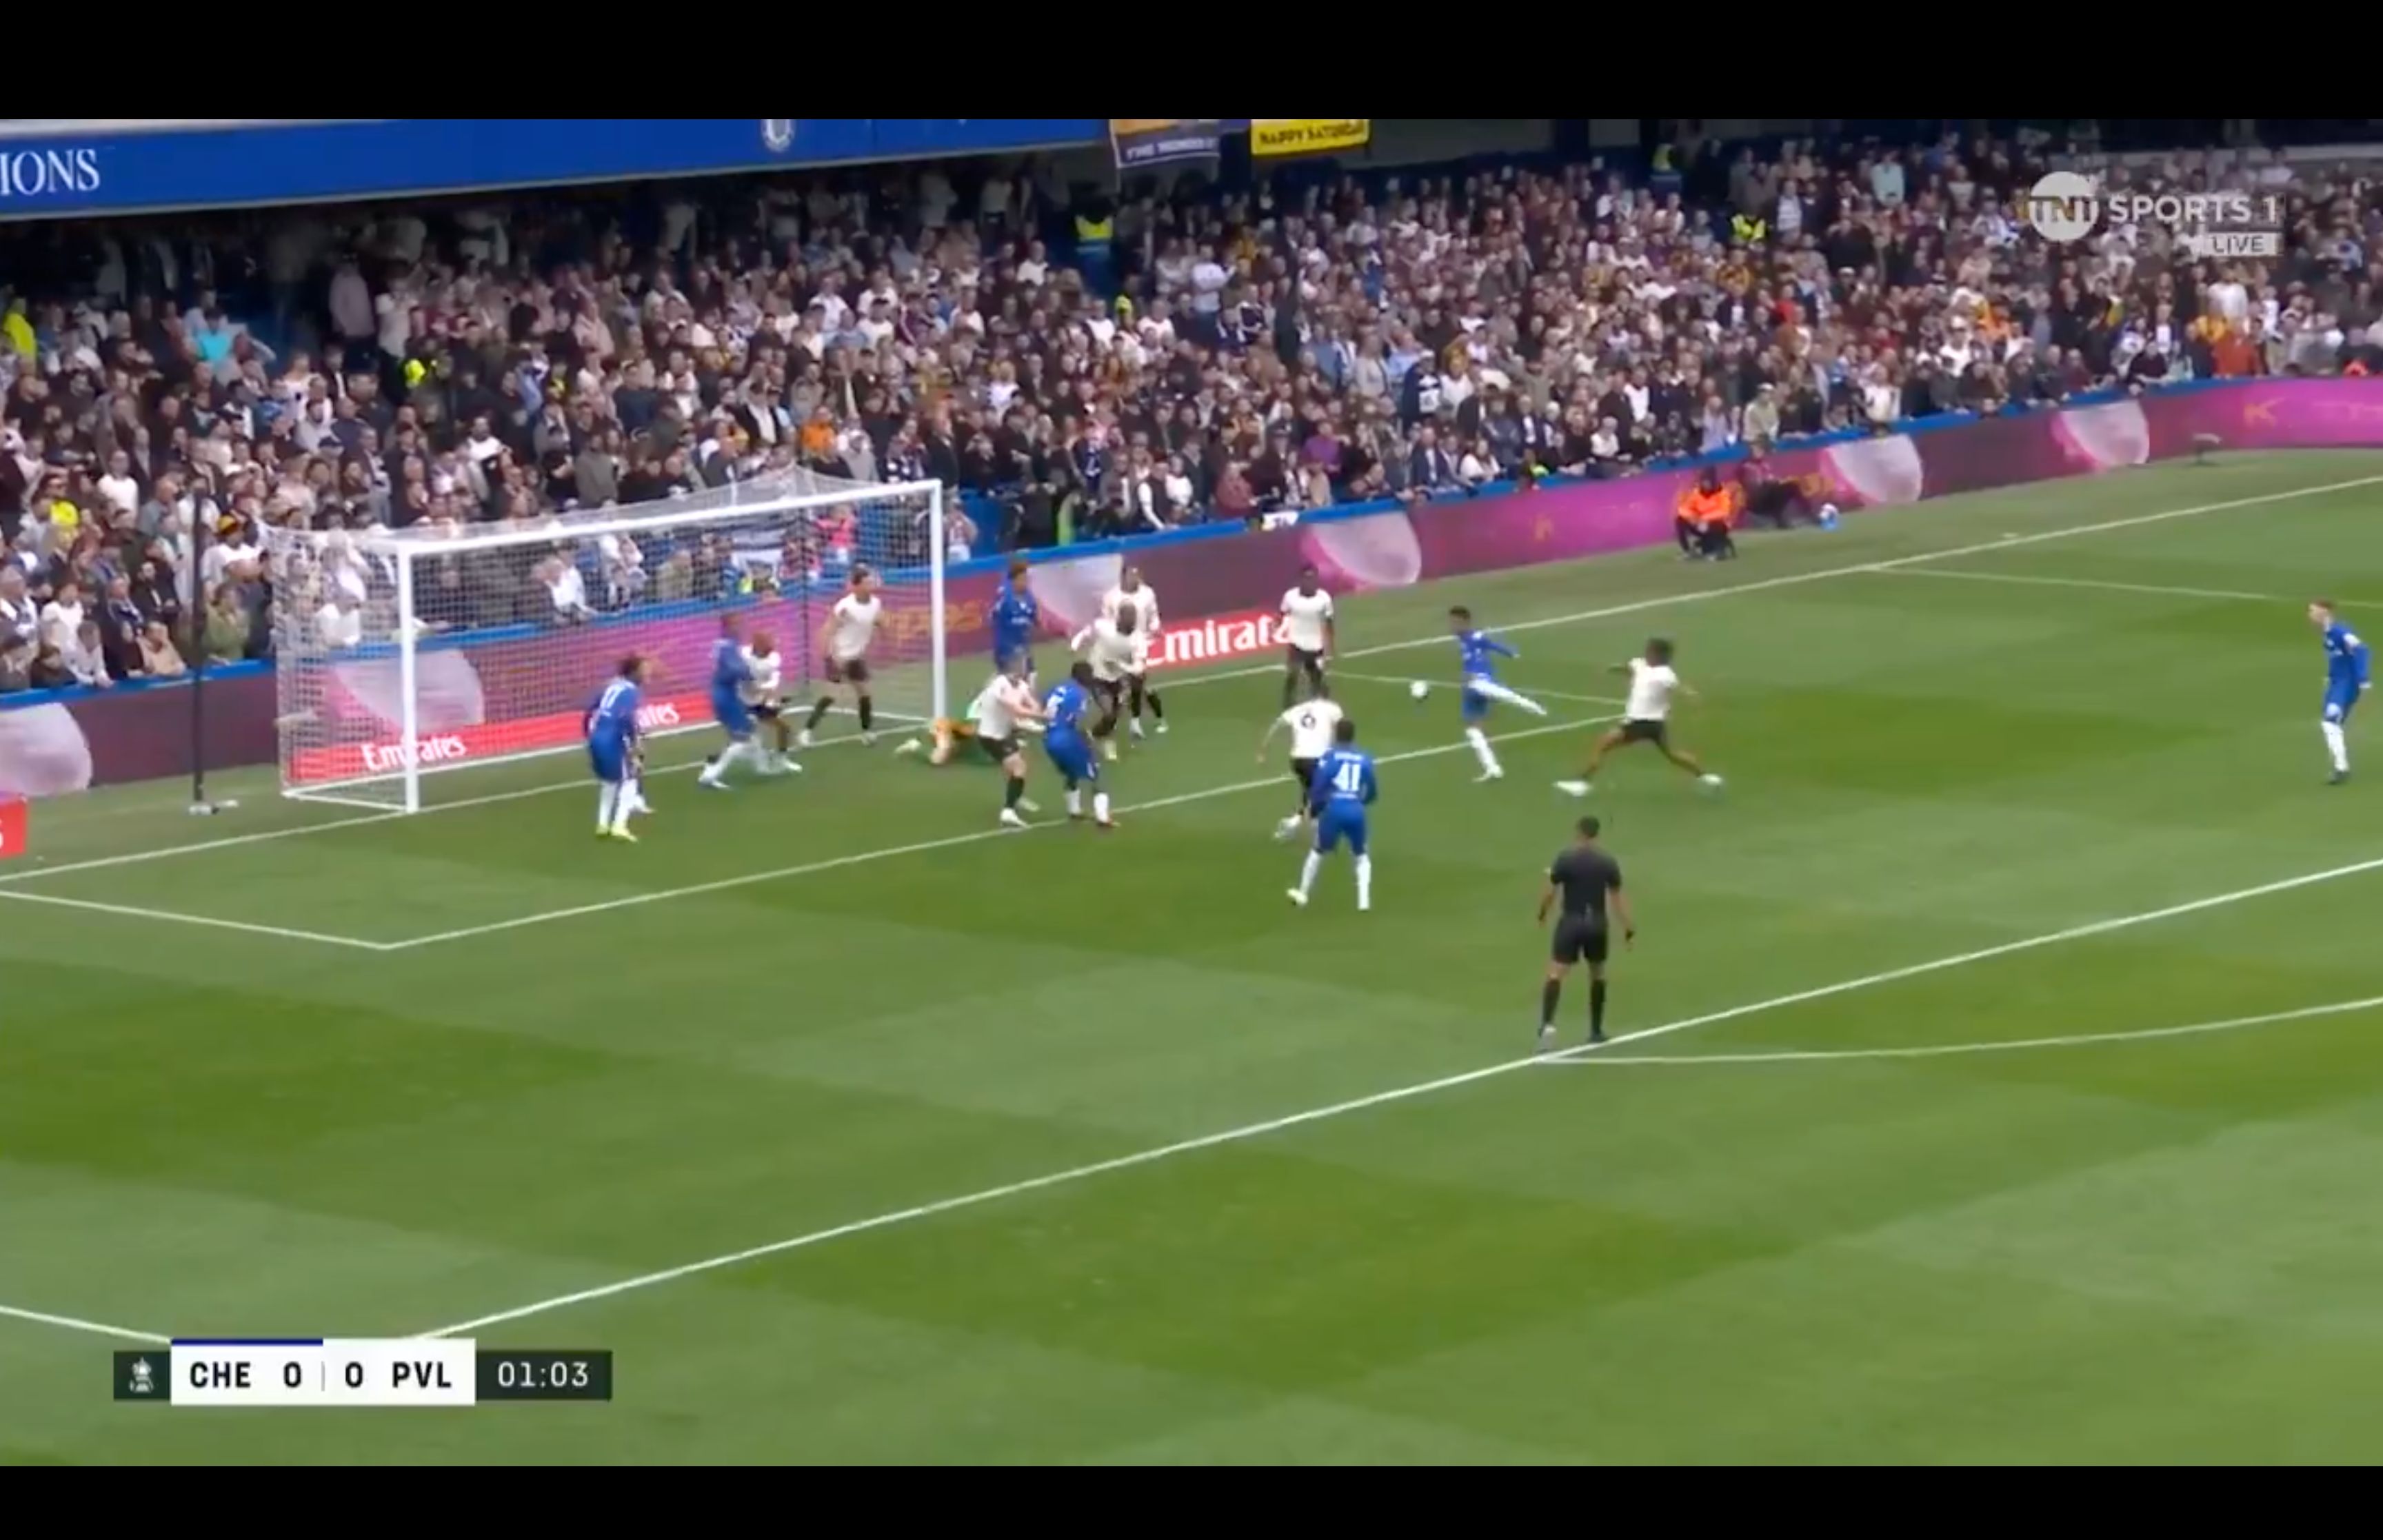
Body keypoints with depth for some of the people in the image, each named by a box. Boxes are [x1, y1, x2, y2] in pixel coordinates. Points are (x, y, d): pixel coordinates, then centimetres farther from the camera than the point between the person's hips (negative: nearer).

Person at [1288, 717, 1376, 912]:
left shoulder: (1330, 756, 0)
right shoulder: (1365, 759, 9)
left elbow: (1318, 786, -6)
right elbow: (1372, 793, 14)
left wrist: (1314, 808, 11)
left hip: (1334, 809, -1)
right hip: (1356, 811, 1)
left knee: (1319, 852, 22)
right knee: (1362, 856, 22)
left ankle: (1303, 895, 32)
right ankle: (1364, 900, 7)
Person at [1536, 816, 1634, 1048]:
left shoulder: (1565, 859, -8)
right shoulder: (1608, 862, -1)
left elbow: (1550, 891, -4)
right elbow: (1616, 898, -1)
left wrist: (1542, 913, 15)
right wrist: (1629, 928, 4)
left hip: (1571, 922, -2)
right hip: (1596, 924, 2)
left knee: (1556, 975, -6)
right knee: (1597, 975, 21)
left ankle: (1547, 1024, -27)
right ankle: (1596, 1031, 25)